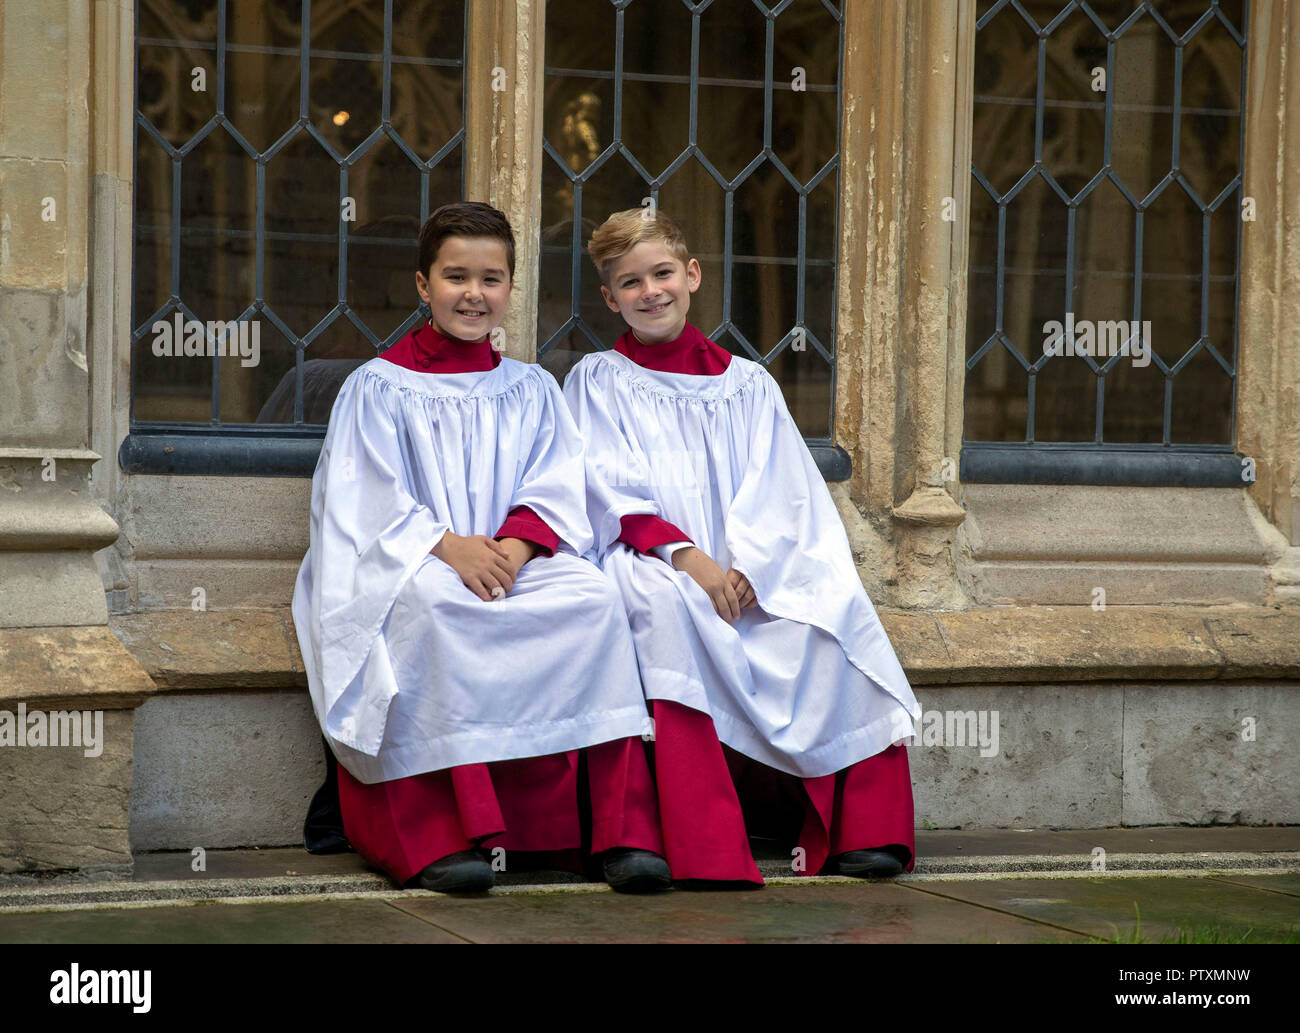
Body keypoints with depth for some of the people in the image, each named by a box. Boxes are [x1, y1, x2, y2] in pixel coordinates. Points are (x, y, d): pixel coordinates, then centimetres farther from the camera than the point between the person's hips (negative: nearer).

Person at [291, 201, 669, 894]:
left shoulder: (533, 389, 18)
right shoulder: (378, 386, 8)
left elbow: (555, 495, 7)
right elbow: (370, 500, -3)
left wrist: (513, 547, -15)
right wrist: (448, 547, -19)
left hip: (517, 565, 3)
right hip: (407, 564, -3)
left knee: (594, 595, -29)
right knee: (428, 600, -39)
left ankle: (624, 830, -31)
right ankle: (444, 836, -41)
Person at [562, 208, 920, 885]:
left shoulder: (747, 384, 18)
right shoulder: (598, 381, 11)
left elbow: (780, 497, 7)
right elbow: (610, 493, -3)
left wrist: (743, 567, -13)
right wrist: (683, 555, -19)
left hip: (752, 575, 3)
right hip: (647, 563, -3)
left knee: (835, 608, -26)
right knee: (666, 602, -38)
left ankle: (863, 829, -22)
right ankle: (706, 848, -44)